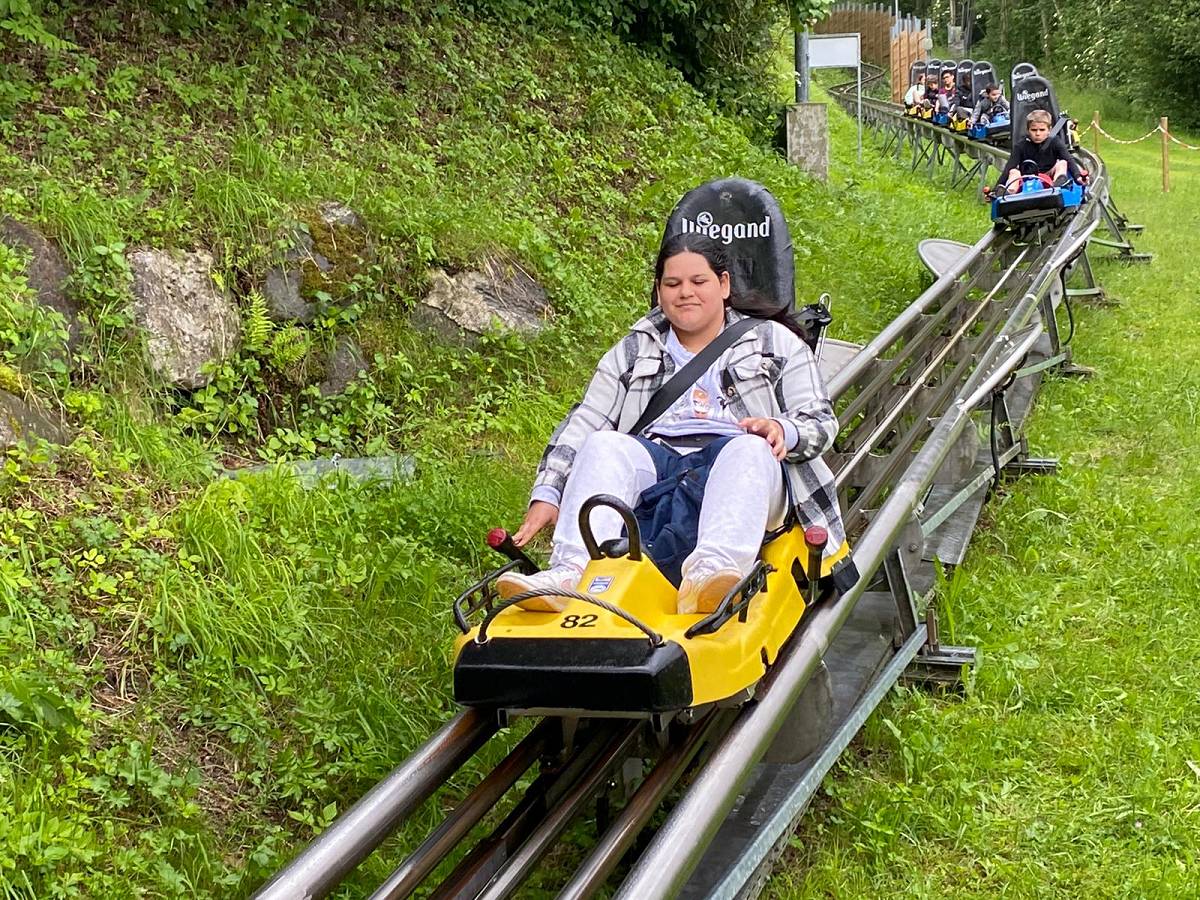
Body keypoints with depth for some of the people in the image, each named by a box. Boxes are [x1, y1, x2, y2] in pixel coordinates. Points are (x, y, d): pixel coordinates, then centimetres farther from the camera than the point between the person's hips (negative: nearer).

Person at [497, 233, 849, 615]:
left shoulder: (775, 343, 19)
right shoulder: (632, 352, 25)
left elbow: (821, 422, 11)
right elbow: (582, 423, 15)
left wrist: (783, 431, -15)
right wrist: (546, 494, -1)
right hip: (654, 461, 2)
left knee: (751, 448, -35)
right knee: (603, 446, -28)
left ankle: (711, 572, -61)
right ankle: (571, 573, -50)